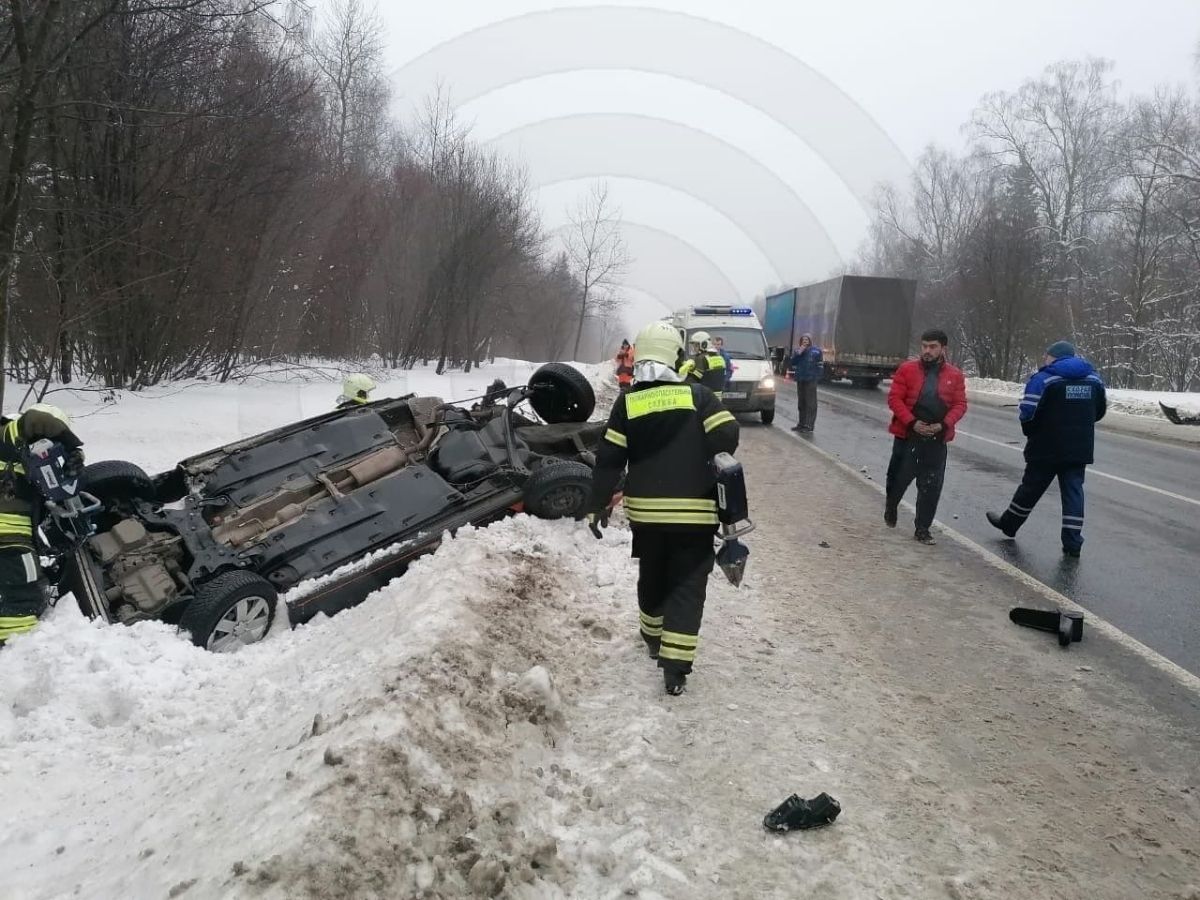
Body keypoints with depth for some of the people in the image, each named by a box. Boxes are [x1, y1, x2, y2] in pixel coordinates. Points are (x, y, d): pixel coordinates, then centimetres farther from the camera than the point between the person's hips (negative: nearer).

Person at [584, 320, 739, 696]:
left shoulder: (627, 403, -1)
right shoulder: (698, 395, -5)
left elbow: (608, 460, -2)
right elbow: (727, 438, -12)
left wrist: (597, 504, 7)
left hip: (644, 510, 3)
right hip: (694, 512, -3)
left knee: (651, 577, 24)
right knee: (687, 587, 3)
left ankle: (653, 637, 42)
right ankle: (675, 666, -4)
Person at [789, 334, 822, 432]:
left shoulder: (816, 351, -2)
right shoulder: (798, 351, 12)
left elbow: (820, 364, -2)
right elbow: (793, 362, 3)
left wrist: (817, 375, -10)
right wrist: (798, 353, -9)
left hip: (811, 380, -6)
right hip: (800, 380, 6)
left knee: (810, 403, -8)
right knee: (801, 403, 12)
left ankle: (809, 425, -10)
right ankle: (801, 423, 20)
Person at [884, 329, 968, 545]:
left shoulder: (955, 375, 3)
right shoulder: (907, 369, -1)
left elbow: (960, 404, 3)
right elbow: (894, 398, -5)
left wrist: (944, 424, -13)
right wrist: (912, 422, -16)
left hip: (937, 438, 1)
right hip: (908, 434, -1)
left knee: (931, 486, 2)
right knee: (899, 476, 9)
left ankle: (923, 529, 12)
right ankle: (891, 505, 40)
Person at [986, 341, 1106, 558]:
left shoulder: (1043, 379, -13)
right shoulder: (1093, 379, 7)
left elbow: (1026, 413, -17)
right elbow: (1099, 411, 16)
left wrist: (1031, 432, 2)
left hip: (1047, 449, -4)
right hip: (1080, 449, 4)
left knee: (1031, 487, 10)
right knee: (1073, 491, 5)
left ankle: (1009, 524, 29)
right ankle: (1072, 543, 1)